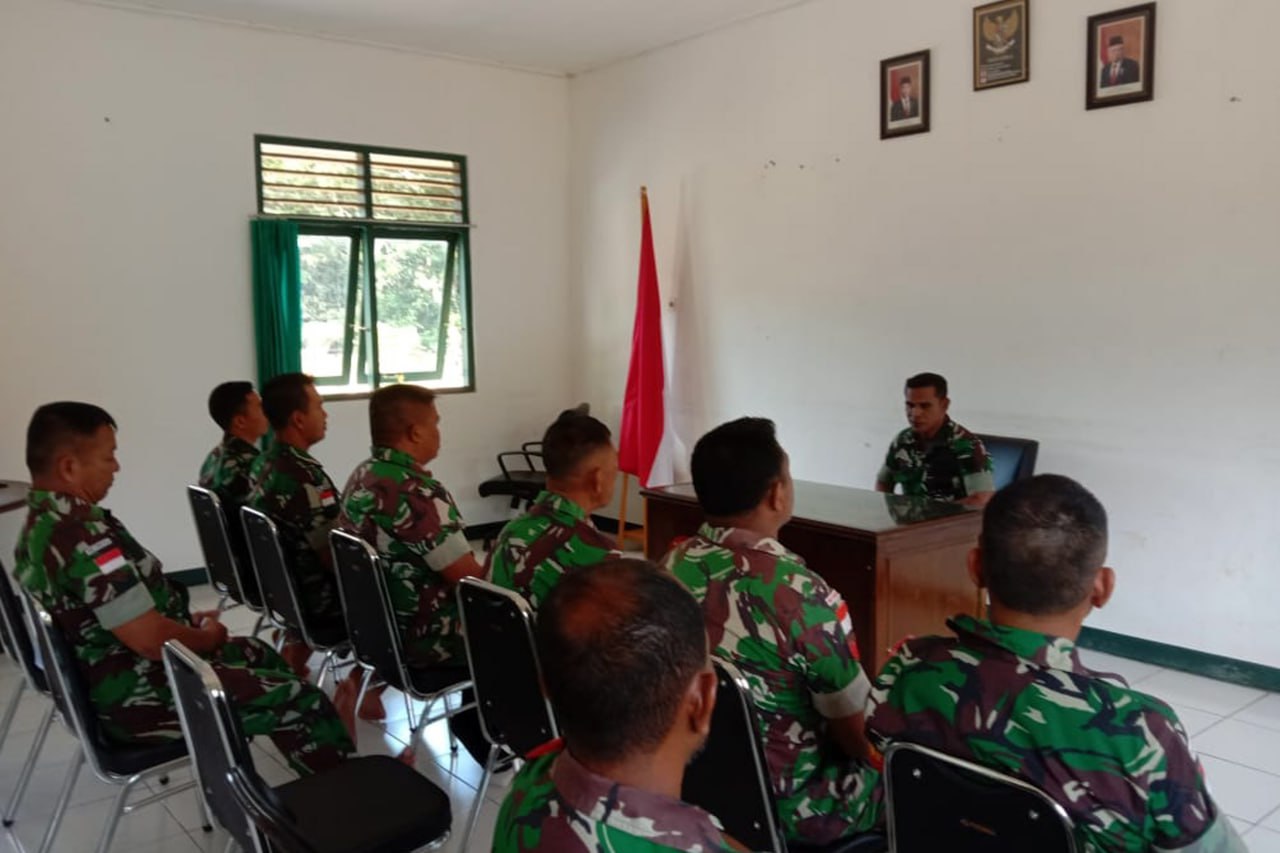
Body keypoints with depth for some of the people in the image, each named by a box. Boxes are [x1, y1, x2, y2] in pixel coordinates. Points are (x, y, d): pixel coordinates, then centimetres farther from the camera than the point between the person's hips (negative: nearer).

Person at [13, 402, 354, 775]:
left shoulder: (41, 525, 5)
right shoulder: (83, 537, -29)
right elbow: (152, 640, -29)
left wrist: (185, 619, 9)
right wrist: (207, 637, -9)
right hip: (136, 698, -11)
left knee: (257, 654, 25)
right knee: (302, 702, -10)